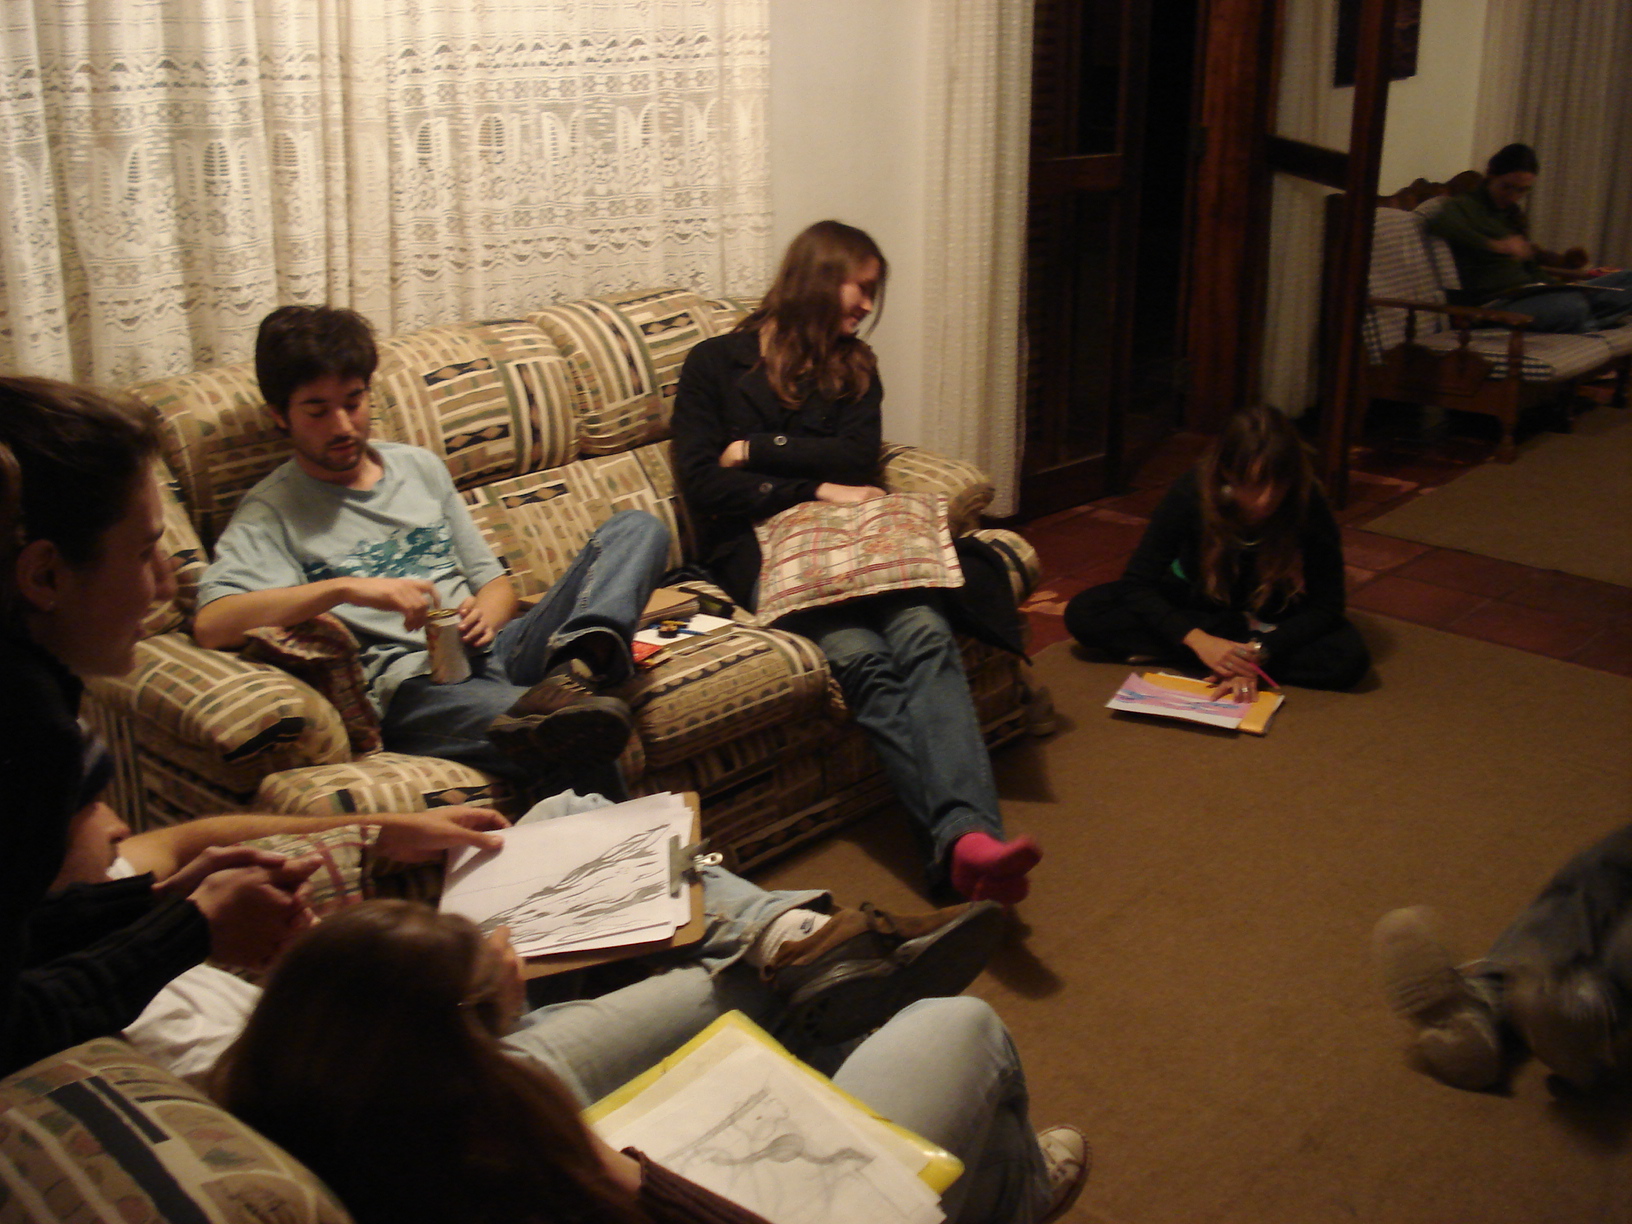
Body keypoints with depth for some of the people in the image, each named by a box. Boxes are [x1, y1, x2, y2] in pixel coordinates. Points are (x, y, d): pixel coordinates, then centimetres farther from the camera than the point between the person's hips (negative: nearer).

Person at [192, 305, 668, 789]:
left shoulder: (421, 467, 25)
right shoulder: (270, 513, 8)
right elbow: (210, 625, -11)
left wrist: (484, 616, -1)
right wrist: (347, 588, -22)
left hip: (495, 655, 7)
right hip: (412, 685, -7)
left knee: (637, 527, -15)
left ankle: (578, 662, -38)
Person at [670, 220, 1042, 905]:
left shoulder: (854, 367, 24)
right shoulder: (716, 363, 13)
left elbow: (857, 459, 7)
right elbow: (700, 483, 0)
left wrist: (757, 450, 2)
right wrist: (814, 488, -6)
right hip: (756, 547, -3)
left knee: (927, 633, -32)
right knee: (859, 656, -34)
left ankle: (966, 836, -51)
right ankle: (958, 837, -48)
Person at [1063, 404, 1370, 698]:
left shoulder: (1308, 504, -29)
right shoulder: (1191, 493, -29)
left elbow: (1325, 606, -22)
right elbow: (1137, 583, -25)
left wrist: (1258, 653, -36)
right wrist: (1198, 639, -40)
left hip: (1273, 614, -1)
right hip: (1195, 602, 1)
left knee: (1350, 656, -30)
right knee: (1083, 613, -23)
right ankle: (1247, 633, -17)